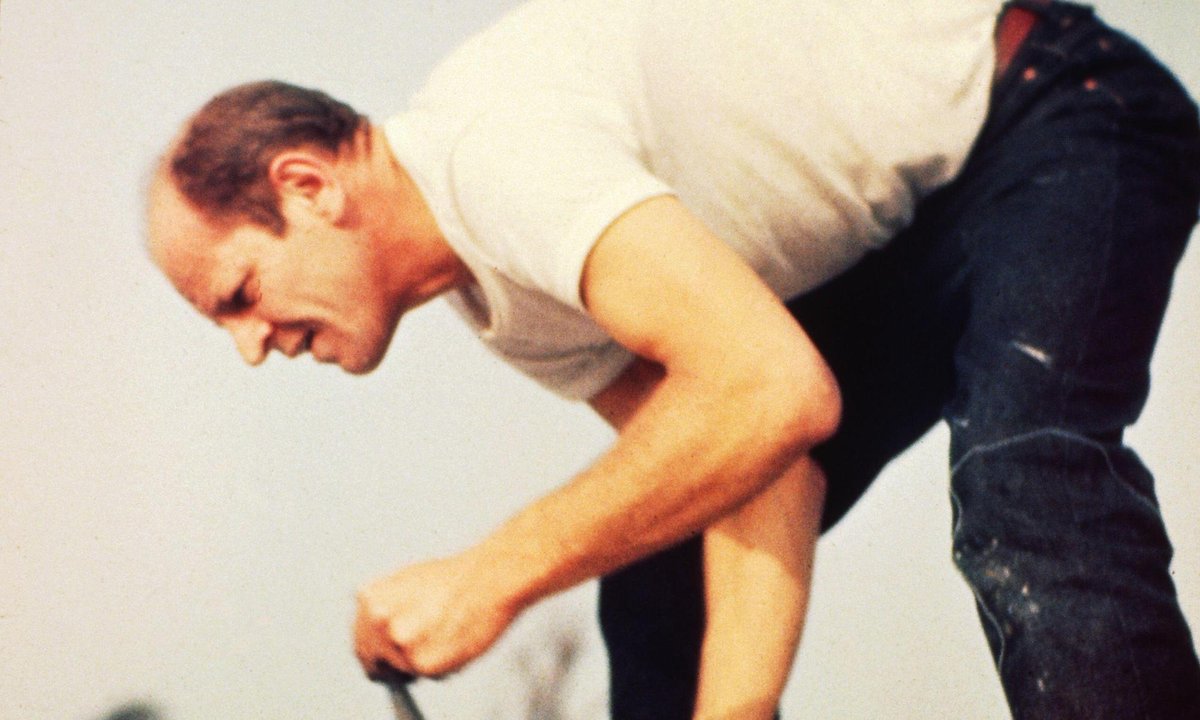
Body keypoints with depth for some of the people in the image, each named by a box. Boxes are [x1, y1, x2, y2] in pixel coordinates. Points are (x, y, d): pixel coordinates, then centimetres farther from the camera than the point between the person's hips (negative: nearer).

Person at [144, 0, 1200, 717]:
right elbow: (765, 469, -7)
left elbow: (771, 394, -38)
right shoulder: (508, 304, 3)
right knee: (659, 551, 7)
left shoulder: (491, 141, -27)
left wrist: (493, 578, -29)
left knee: (1023, 496, -35)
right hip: (898, 242, 10)